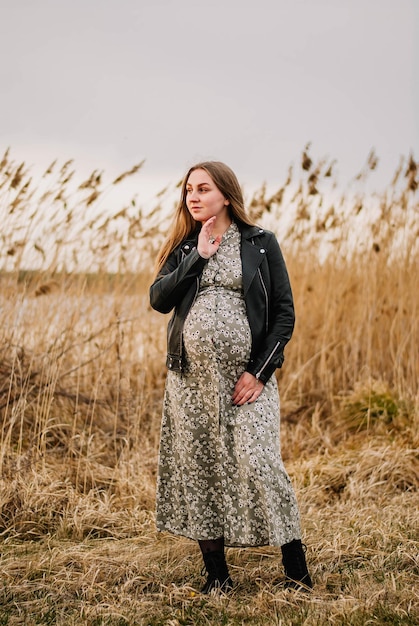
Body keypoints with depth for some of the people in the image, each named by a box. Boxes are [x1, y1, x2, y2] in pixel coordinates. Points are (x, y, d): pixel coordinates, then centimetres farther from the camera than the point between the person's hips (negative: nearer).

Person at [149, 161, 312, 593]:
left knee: (257, 466, -11)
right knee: (197, 469, 5)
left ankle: (297, 573, 2)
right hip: (191, 376, 4)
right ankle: (216, 576, 17)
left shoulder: (261, 243, 3)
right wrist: (198, 256, -9)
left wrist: (260, 371, -9)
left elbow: (284, 313, 0)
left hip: (245, 375, -4)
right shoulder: (184, 247, 12)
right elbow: (159, 300, -3)